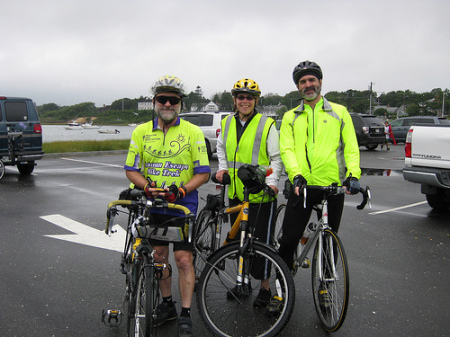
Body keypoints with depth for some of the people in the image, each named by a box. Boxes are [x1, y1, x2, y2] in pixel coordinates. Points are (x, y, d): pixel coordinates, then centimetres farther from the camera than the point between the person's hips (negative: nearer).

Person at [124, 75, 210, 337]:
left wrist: (180, 190, -20)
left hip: (183, 205, -3)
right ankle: (167, 304, 32)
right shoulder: (141, 132, 3)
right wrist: (147, 186, -16)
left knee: (184, 259, -3)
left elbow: (203, 173, -6)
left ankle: (186, 315, 11)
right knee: (158, 255, 14)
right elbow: (132, 170, 4)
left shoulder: (193, 132, -5)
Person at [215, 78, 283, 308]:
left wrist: (271, 181, -16)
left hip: (261, 194, -5)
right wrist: (223, 168, 10)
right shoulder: (226, 124, 9)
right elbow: (221, 149, 25)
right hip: (235, 193, 5)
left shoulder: (267, 124, -6)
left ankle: (265, 287, 16)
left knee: (261, 241, 0)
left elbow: (276, 158, -3)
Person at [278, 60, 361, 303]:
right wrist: (296, 175, -19)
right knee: (289, 240, -3)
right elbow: (287, 150, -2)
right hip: (302, 187, 0)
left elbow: (351, 147, 3)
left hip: (333, 186, 0)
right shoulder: (290, 117, 10)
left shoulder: (339, 112, 9)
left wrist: (353, 175, -14)